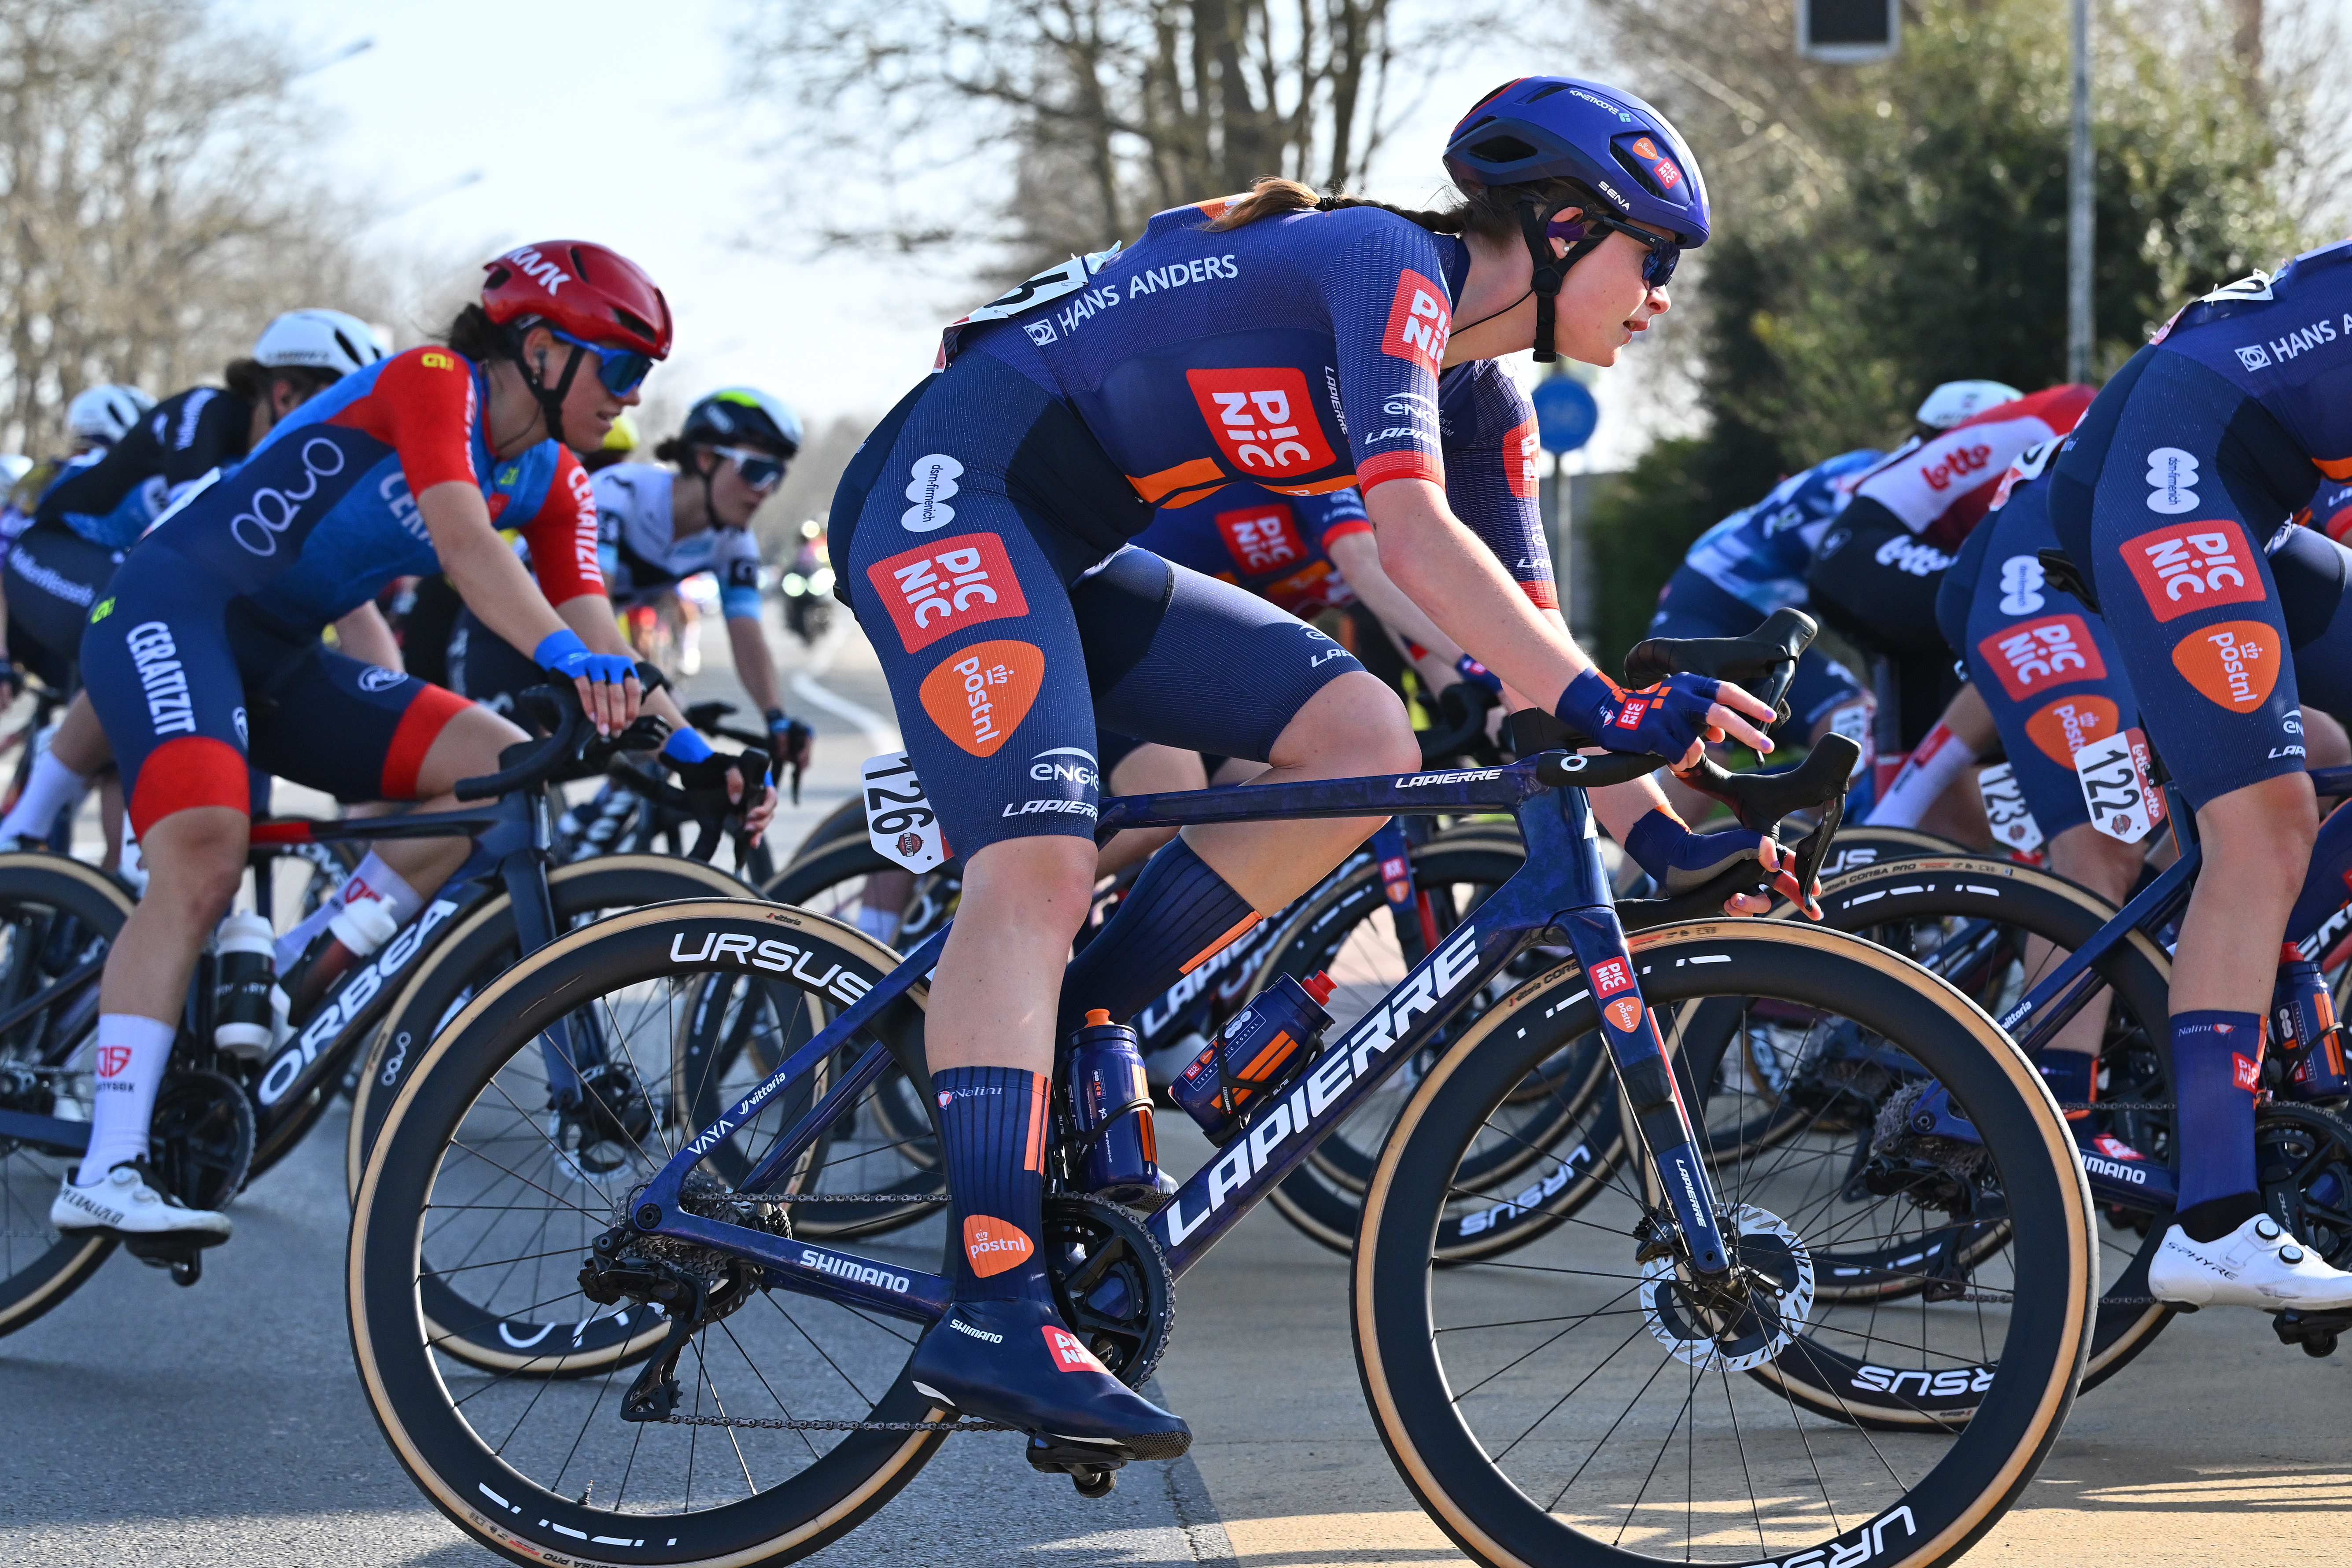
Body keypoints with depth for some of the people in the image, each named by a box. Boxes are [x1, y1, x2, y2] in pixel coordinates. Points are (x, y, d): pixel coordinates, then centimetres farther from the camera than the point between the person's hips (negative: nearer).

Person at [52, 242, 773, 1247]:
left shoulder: (551, 484, 8)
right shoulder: (435, 381, -15)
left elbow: (600, 648, 3)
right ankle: (105, 1174, -33)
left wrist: (691, 757, -11)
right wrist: (565, 661, -47)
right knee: (205, 857, -30)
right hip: (172, 609, -8)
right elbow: (464, 540, -33)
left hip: (281, 659, 8)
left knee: (506, 769, -10)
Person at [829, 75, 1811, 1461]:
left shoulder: (1473, 383, 13)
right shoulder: (1391, 265, -15)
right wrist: (1614, 712, -33)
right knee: (1037, 867, -25)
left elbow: (1520, 647, 14)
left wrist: (1662, 832, 6)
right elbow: (1414, 535, -28)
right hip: (948, 494, -9)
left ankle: (1053, 1051, -4)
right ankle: (992, 1311, -32)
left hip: (1067, 553, 9)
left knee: (1365, 739, -6)